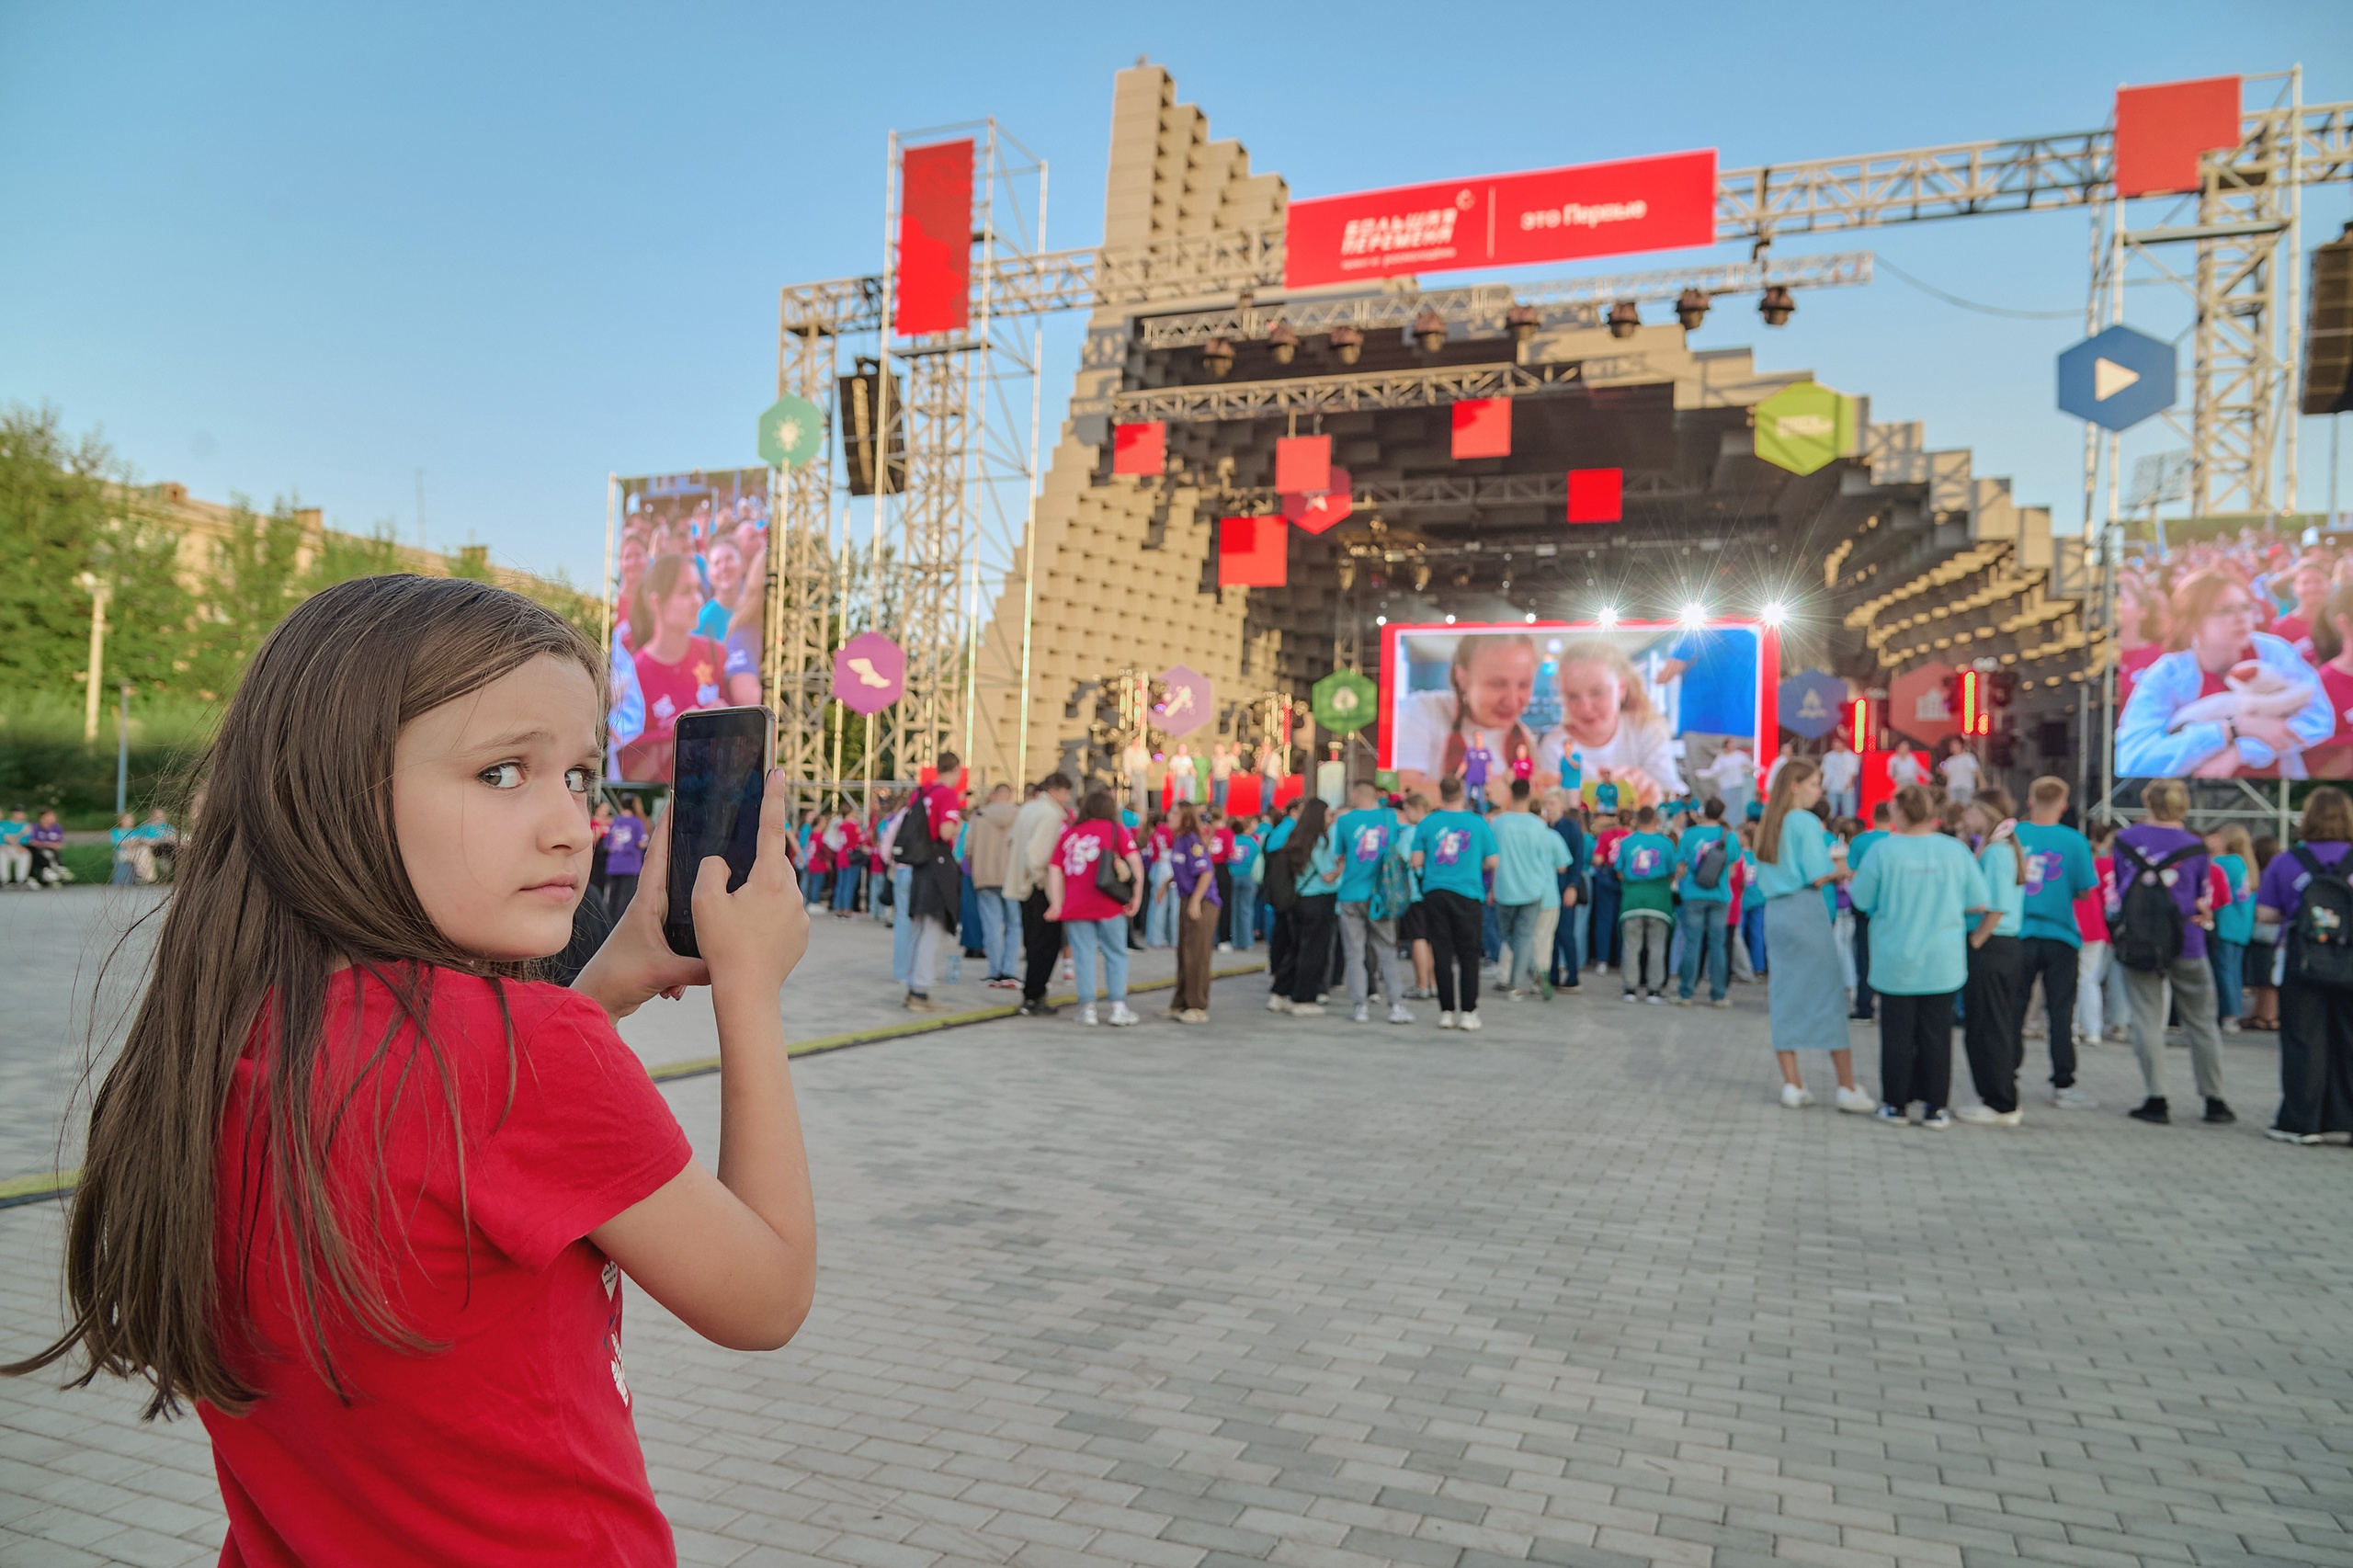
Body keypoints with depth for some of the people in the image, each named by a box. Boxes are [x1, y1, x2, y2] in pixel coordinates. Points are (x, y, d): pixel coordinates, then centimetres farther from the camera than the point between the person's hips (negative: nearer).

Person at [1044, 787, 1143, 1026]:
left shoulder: (1068, 833, 13)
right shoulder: (1115, 829, 5)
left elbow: (1054, 869, 6)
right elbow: (1135, 861, -4)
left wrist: (1056, 903, 2)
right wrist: (1137, 895, -1)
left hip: (1074, 906, 2)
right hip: (1108, 905, -2)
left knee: (1084, 955, 6)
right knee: (1116, 954, 8)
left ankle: (1087, 1008, 4)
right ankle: (1118, 1008, 5)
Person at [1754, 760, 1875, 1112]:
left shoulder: (1768, 825, 13)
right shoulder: (1807, 822, -9)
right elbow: (1818, 877, -15)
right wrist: (1841, 869, 4)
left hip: (1774, 910, 7)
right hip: (1805, 911, -7)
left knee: (1784, 996, 7)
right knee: (1828, 995, 0)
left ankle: (1792, 1085, 8)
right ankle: (1847, 1088, 4)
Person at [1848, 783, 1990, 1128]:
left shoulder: (1883, 850, -11)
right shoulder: (1956, 850, -4)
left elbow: (1862, 900, -4)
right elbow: (1978, 905, 1)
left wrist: (1850, 882, 17)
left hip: (1895, 961, -1)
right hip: (1942, 963, 2)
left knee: (1897, 1035, 7)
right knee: (1936, 1034, 8)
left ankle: (1896, 1105, 14)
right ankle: (1934, 1107, 13)